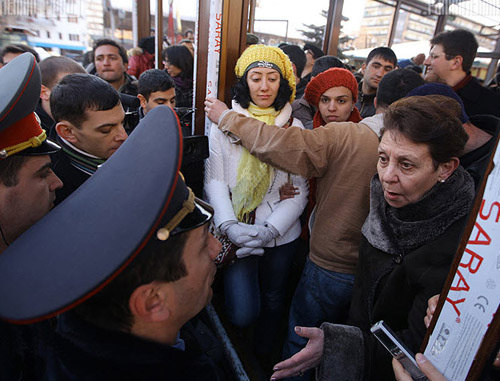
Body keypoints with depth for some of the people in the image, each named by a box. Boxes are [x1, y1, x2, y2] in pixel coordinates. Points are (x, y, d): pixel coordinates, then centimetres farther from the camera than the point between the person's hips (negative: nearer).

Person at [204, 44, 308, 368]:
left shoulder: (294, 127, 1)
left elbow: (300, 190, -2)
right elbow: (215, 180, -3)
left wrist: (270, 230, -15)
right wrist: (230, 226, -18)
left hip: (282, 234, 2)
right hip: (238, 234, -1)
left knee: (273, 299, 19)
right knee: (242, 312, -9)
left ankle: (265, 352, 50)